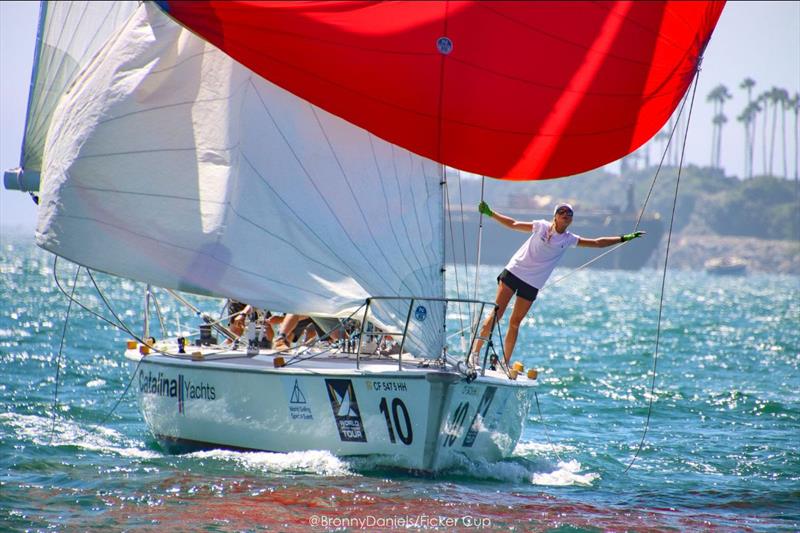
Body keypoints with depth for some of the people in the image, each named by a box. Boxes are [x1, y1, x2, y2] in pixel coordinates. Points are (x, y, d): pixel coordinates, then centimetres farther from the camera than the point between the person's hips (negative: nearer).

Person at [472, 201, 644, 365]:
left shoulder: (569, 240, 6)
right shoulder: (541, 226, 0)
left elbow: (598, 243, 11)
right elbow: (513, 224, 7)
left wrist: (624, 238, 10)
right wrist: (490, 213, 1)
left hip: (532, 284, 2)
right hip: (514, 271, -2)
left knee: (515, 323, 4)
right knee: (496, 313, -9)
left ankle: (505, 362, 12)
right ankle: (475, 353, -5)